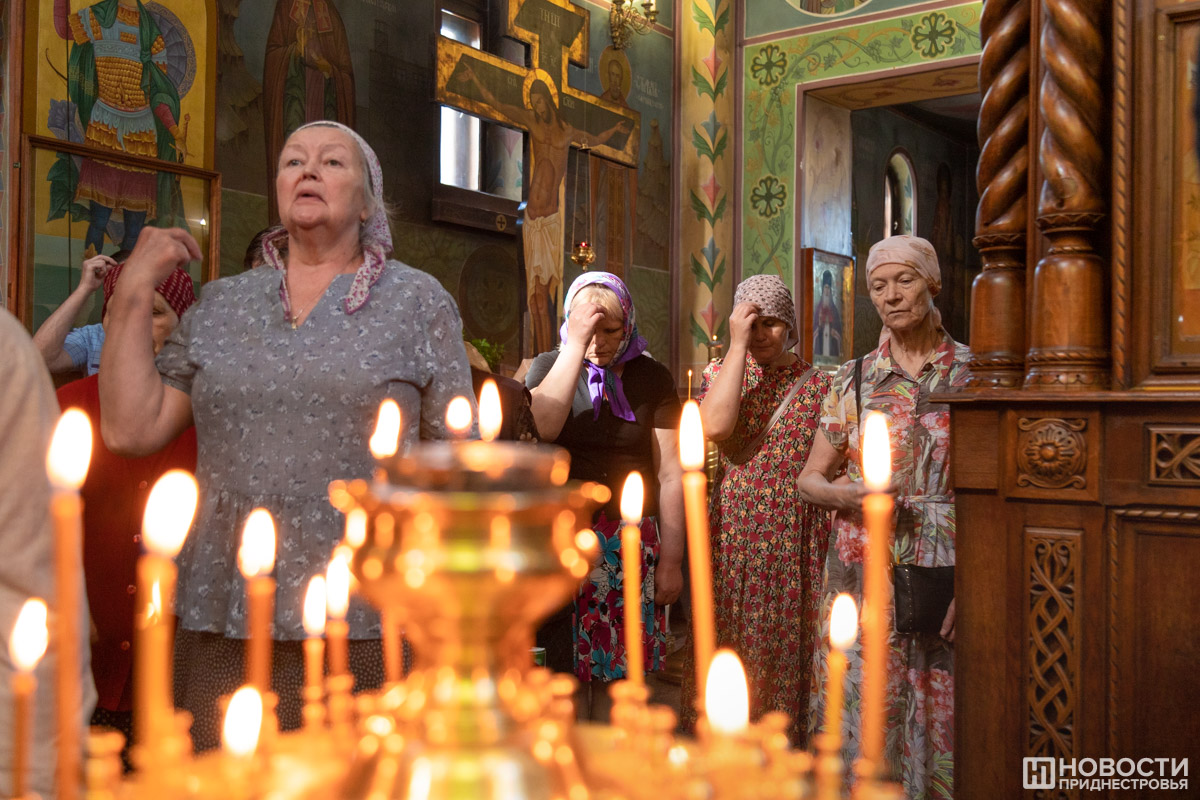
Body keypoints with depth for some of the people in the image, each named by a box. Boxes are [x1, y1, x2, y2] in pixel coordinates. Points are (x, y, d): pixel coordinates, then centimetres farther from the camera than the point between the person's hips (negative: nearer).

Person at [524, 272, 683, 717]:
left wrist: (671, 559, 0)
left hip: (631, 544, 1)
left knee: (615, 672, 4)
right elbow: (542, 427, -17)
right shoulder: (548, 367, 5)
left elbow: (669, 474, 3)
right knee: (568, 673, -1)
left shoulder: (651, 378, 5)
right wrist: (576, 343, -15)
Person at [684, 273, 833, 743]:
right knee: (726, 648, 2)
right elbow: (714, 427, -16)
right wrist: (737, 345, -13)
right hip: (732, 536, 0)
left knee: (786, 648, 3)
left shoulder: (818, 384, 7)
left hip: (796, 542, 0)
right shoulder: (720, 373, 6)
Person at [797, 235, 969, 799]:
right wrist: (845, 495, -11)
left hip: (949, 577, -1)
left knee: (942, 721, 2)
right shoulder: (854, 378, 8)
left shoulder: (974, 373, 2)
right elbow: (810, 478, 11)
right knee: (866, 717, 3)